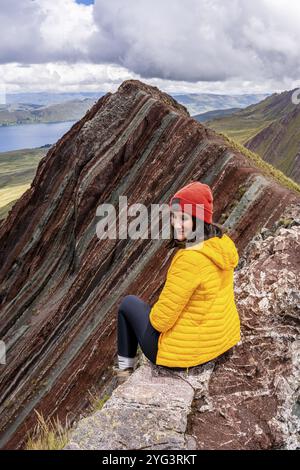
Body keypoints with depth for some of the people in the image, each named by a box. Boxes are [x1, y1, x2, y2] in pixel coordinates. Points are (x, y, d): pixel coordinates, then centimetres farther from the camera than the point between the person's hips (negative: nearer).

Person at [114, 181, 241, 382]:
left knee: (129, 303, 15)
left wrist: (155, 316, -2)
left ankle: (126, 366, 33)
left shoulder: (189, 259, -34)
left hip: (186, 351, -7)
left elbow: (161, 319, -25)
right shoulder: (223, 241, -8)